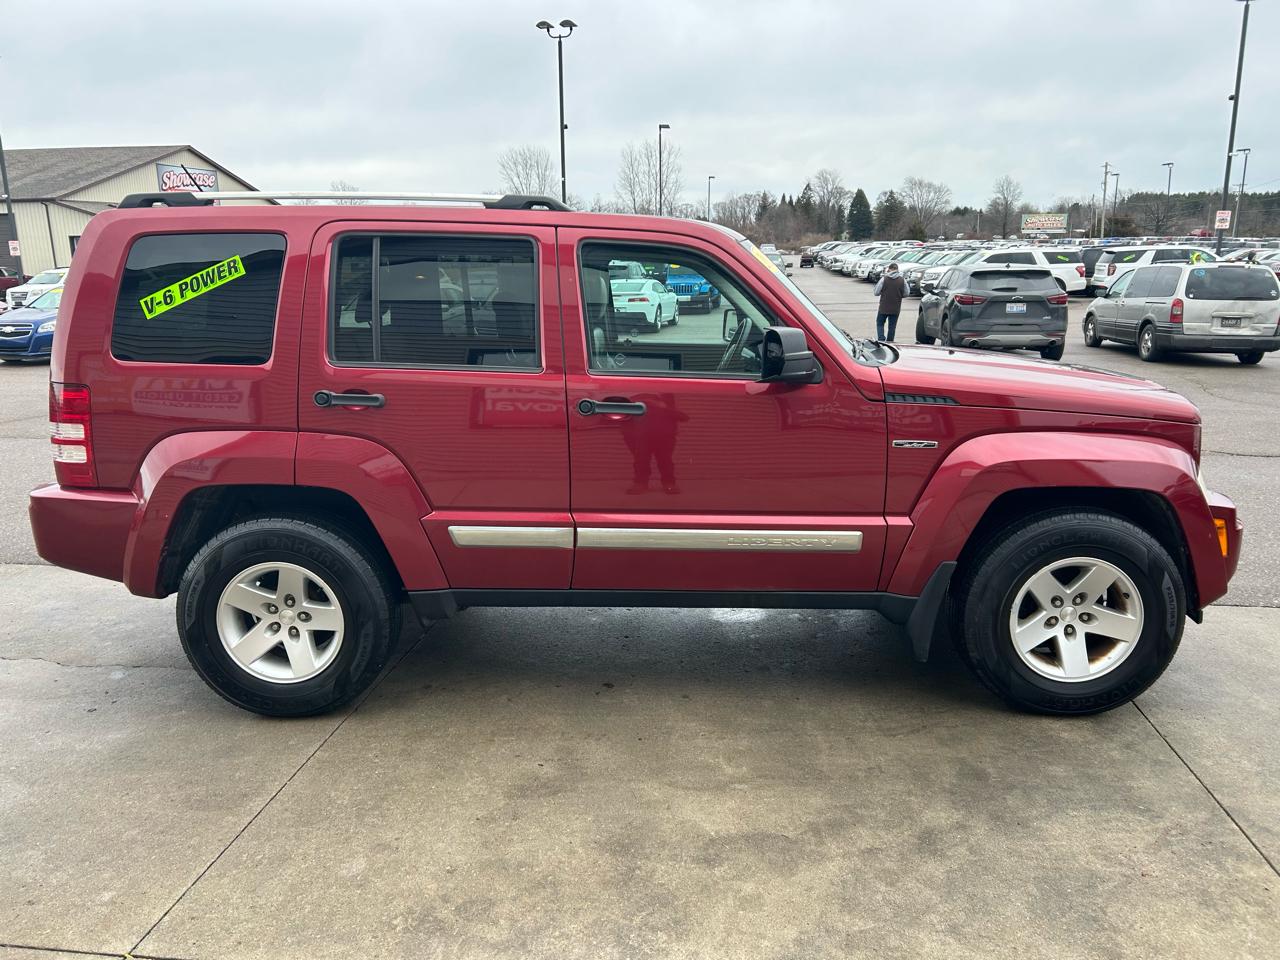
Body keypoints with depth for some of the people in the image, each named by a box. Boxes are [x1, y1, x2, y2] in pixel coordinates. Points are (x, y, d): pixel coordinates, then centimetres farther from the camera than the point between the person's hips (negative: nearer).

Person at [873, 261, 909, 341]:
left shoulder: (884, 279, -11)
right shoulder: (902, 280, -4)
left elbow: (876, 292, -9)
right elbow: (905, 294, 2)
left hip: (884, 307, -2)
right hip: (896, 308, 2)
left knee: (880, 323, 12)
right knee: (892, 326, 12)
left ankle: (881, 339, -4)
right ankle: (889, 342, 15)